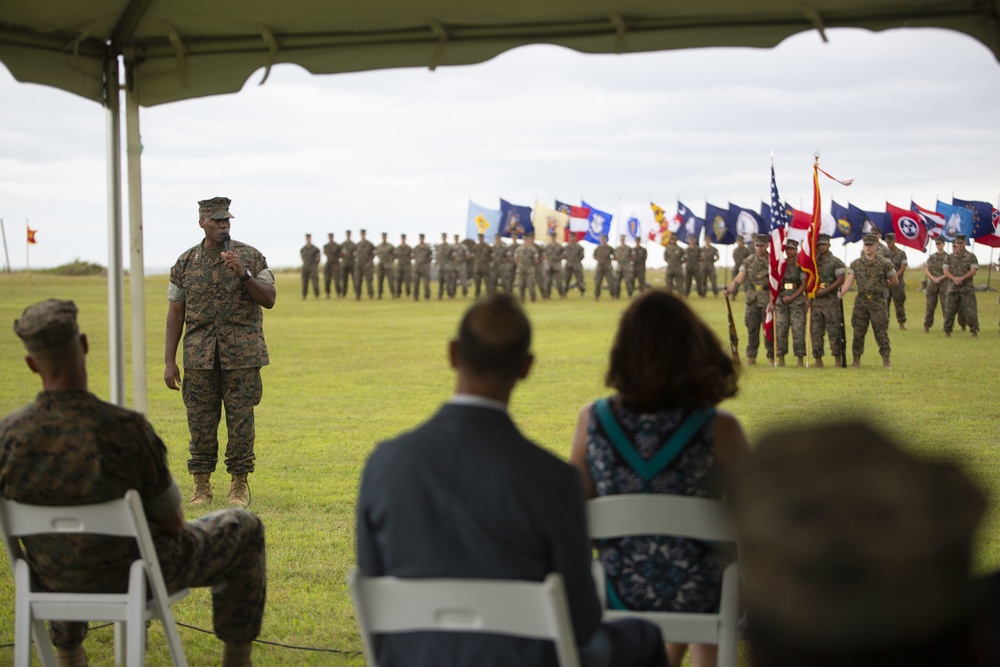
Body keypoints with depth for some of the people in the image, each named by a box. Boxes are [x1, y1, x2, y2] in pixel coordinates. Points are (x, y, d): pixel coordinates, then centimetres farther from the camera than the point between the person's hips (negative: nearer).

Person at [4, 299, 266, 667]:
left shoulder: (7, 435, -20)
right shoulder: (127, 430, -31)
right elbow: (172, 523, -17)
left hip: (55, 579, 4)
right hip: (136, 575, -4)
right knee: (242, 528, 22)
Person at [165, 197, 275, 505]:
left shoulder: (250, 257, 3)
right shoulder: (186, 262, 7)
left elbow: (269, 300, -2)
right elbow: (175, 313, 8)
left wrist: (244, 274, -17)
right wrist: (169, 362, 4)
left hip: (242, 354, -1)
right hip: (199, 356, 1)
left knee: (241, 419, -1)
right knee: (200, 421, 2)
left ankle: (239, 483, 9)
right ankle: (201, 483, 12)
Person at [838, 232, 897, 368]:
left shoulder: (885, 263, -2)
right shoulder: (856, 264, 6)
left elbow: (894, 281, 8)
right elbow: (849, 280, -4)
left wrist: (880, 288, 12)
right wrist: (842, 292, -21)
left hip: (878, 302, -3)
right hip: (861, 301, 3)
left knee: (881, 331, -3)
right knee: (858, 331, 5)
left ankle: (886, 360, 5)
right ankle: (857, 359, 13)